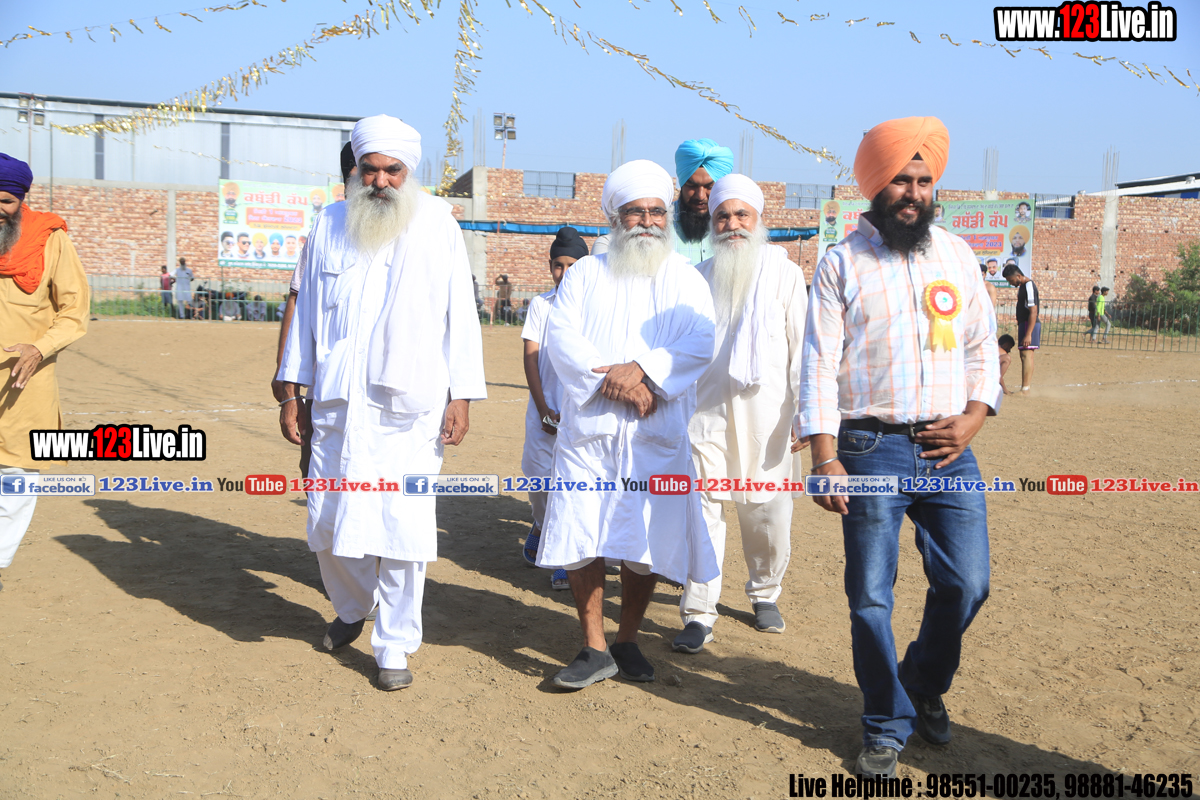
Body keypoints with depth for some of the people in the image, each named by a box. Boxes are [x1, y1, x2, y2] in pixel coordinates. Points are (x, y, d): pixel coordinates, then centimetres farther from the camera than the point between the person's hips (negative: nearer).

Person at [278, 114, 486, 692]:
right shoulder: (330, 225, 10)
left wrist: (461, 396, -3)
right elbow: (307, 309, 15)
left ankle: (395, 648, 14)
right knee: (328, 522, 8)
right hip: (338, 404, 3)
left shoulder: (437, 223, 2)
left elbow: (460, 312, 1)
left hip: (410, 406, -3)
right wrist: (294, 387, 12)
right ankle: (351, 608, 38)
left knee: (402, 526, -3)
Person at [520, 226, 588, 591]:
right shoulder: (540, 304, 7)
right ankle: (541, 524, 35)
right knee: (538, 476, 3)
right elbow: (531, 357, 4)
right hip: (545, 407, 2)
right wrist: (543, 409, -5)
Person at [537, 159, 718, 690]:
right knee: (581, 539, -4)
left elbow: (699, 342, -3)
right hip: (588, 426, 0)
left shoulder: (684, 278, 13)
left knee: (645, 544, 2)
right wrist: (613, 382, -15)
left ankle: (628, 641, 20)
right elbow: (560, 335, -1)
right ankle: (594, 650, 9)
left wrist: (640, 368, -18)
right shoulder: (584, 274, 14)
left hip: (657, 433, 0)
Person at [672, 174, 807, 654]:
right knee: (702, 506, -5)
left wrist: (803, 411, -1)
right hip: (707, 406, 1)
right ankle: (698, 614, 0)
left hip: (765, 410, -1)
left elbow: (800, 345, 5)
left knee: (766, 509, 5)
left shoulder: (784, 272, 8)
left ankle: (765, 593, 29)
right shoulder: (700, 277, 13)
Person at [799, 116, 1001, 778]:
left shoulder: (956, 253, 12)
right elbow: (820, 364, -4)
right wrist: (825, 458, -12)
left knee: (966, 585, 6)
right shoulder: (842, 264, 1)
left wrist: (975, 417, 1)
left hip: (948, 449, 4)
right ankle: (888, 726, 22)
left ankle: (925, 685, 35)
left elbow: (982, 344, 17)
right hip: (872, 449, -3)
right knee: (871, 598, 1)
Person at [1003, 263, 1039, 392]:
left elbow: (1033, 312, -22)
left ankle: (1025, 389, -15)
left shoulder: (1029, 287, -16)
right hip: (1024, 323, 10)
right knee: (1026, 355, 13)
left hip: (1029, 324, -10)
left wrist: (1028, 334, -26)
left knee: (1026, 354, -13)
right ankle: (1028, 385, 18)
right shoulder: (1023, 286, 16)